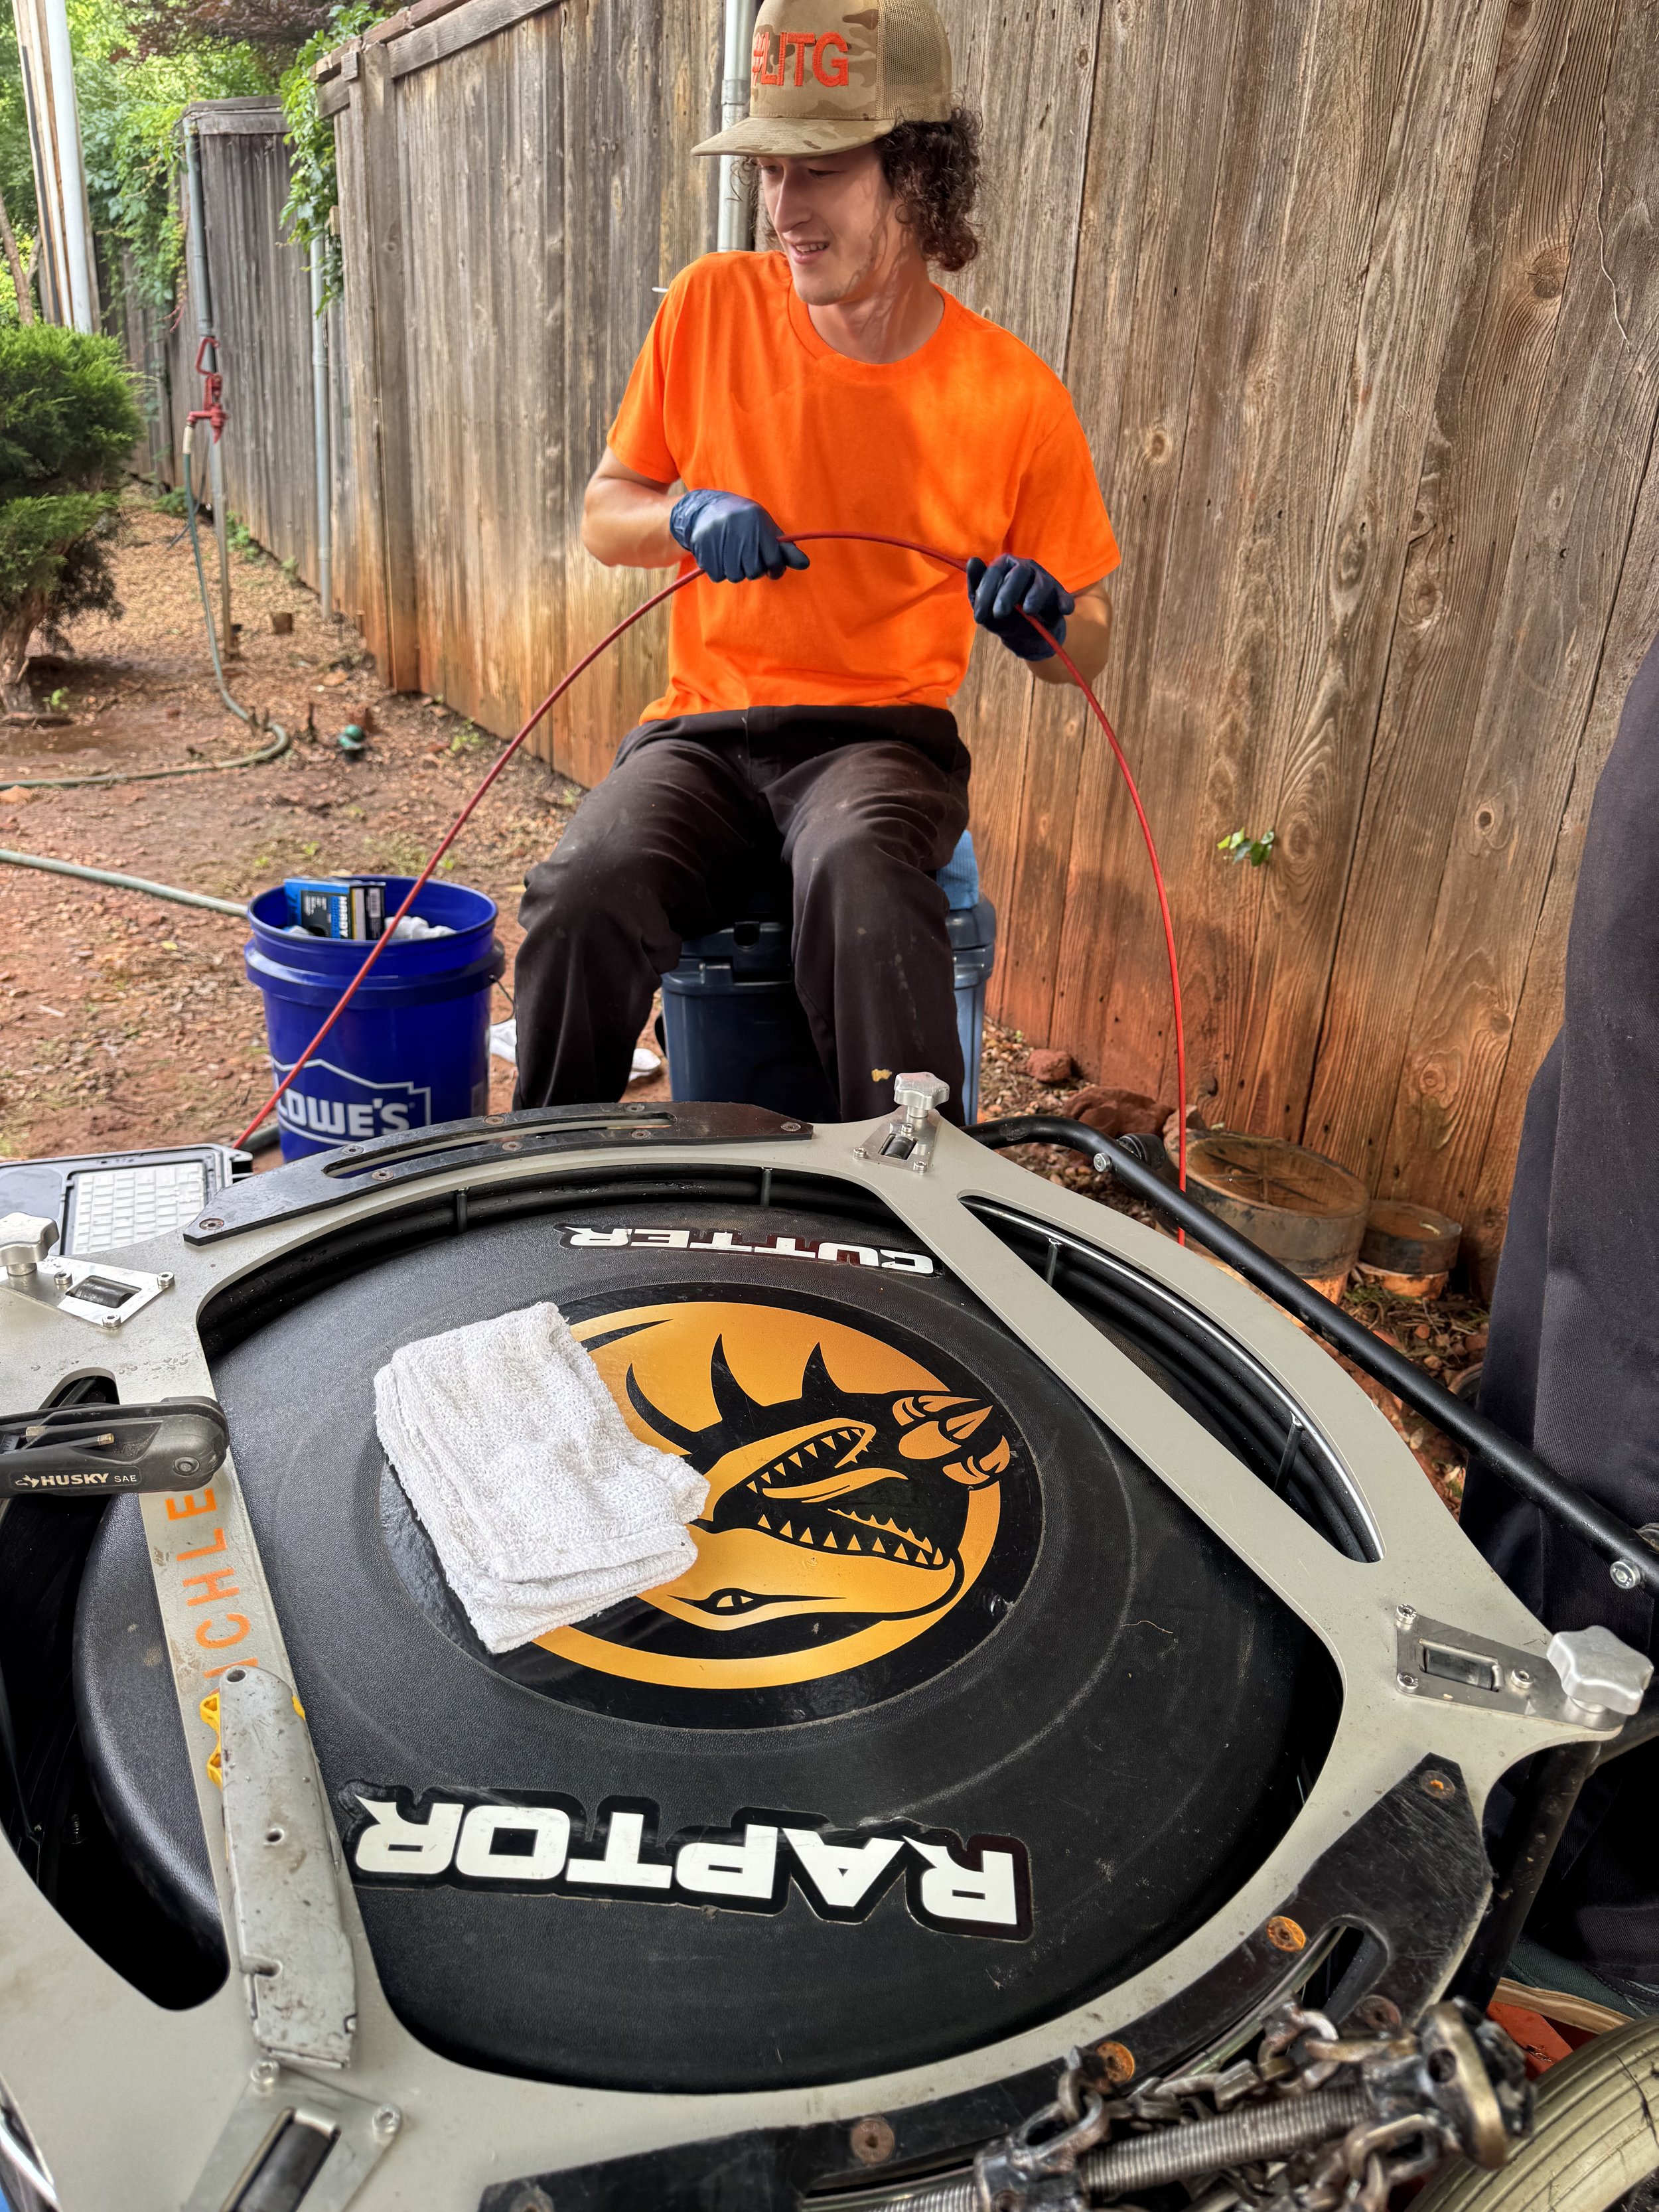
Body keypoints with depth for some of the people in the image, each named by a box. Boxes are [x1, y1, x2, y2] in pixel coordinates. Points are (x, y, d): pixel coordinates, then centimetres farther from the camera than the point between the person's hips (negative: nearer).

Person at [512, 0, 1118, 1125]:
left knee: (861, 875, -38)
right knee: (586, 894, -29)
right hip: (703, 726, 2)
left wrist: (1042, 622, -16)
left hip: (885, 730, -2)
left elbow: (1086, 645, 8)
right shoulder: (714, 307, 4)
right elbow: (603, 516, 13)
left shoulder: (1014, 395, -1)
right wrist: (684, 512, -10)